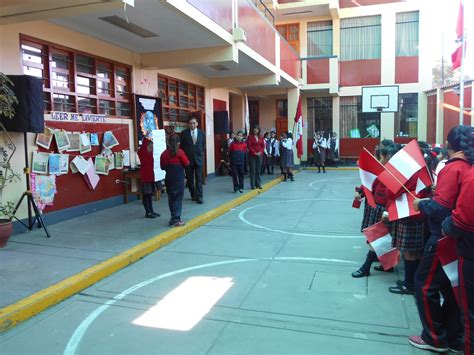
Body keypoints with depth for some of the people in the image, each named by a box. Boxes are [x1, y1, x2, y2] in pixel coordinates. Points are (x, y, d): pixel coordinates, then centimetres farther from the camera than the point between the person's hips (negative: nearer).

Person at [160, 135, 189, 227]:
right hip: (179, 179, -4)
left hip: (168, 179, 4)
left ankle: (174, 218, 21)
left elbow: (162, 167, 5)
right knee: (178, 199, 0)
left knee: (171, 199, 14)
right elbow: (186, 163, -7)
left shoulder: (164, 154, 1)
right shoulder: (180, 152, -11)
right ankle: (175, 220, -4)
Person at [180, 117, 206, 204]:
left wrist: (201, 154, 6)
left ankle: (199, 197, -2)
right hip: (188, 159, 0)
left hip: (198, 158, 0)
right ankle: (193, 195, 21)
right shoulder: (184, 133, -1)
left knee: (199, 179, -3)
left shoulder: (202, 133, 4)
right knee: (189, 179, 7)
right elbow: (181, 146, 3)